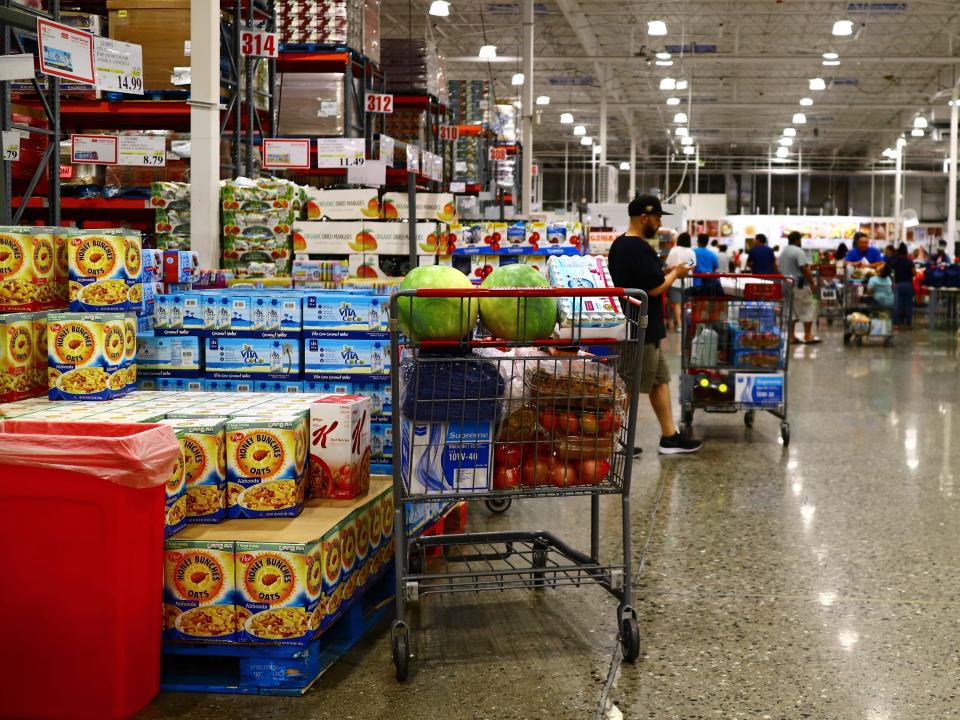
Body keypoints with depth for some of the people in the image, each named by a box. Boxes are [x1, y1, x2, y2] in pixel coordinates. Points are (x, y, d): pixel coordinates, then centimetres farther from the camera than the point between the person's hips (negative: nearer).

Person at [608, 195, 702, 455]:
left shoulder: (619, 245, 11)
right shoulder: (639, 248, -21)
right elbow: (655, 288, -21)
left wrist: (663, 272, 11)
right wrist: (675, 274, -4)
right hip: (642, 329, -10)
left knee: (660, 379, 14)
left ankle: (669, 436, 18)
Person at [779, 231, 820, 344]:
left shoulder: (783, 252, 13)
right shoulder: (799, 252, -14)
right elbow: (805, 269, -19)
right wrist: (812, 283, -15)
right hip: (800, 285, -9)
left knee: (791, 310, 10)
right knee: (808, 309, -2)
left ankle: (791, 336, 9)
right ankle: (808, 336, -4)